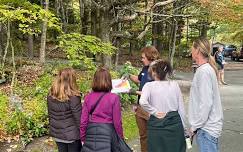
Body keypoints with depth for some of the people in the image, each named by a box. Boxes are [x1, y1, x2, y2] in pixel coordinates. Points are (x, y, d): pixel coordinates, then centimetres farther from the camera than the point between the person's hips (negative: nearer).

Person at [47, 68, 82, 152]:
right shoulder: (73, 97, -21)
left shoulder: (51, 95, -1)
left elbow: (50, 115, 9)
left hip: (57, 134, 6)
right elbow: (78, 118, -17)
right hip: (72, 135, -6)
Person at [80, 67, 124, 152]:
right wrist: (120, 137, 7)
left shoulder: (88, 97, -2)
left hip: (91, 132, 3)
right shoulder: (114, 98, -10)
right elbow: (117, 121, -7)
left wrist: (83, 138, 11)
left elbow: (83, 120, 0)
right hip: (107, 131, -3)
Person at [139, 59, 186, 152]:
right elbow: (181, 109, 4)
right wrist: (183, 128, 12)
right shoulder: (174, 84, 3)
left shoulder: (149, 85, -5)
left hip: (156, 124, -2)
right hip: (174, 123, 2)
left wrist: (155, 112, -11)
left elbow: (142, 102, -25)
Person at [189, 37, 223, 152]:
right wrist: (196, 124, 16)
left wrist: (194, 125, -14)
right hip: (209, 125, 9)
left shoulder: (203, 71, -19)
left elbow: (206, 103, -23)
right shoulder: (208, 68, 9)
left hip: (207, 128, -9)